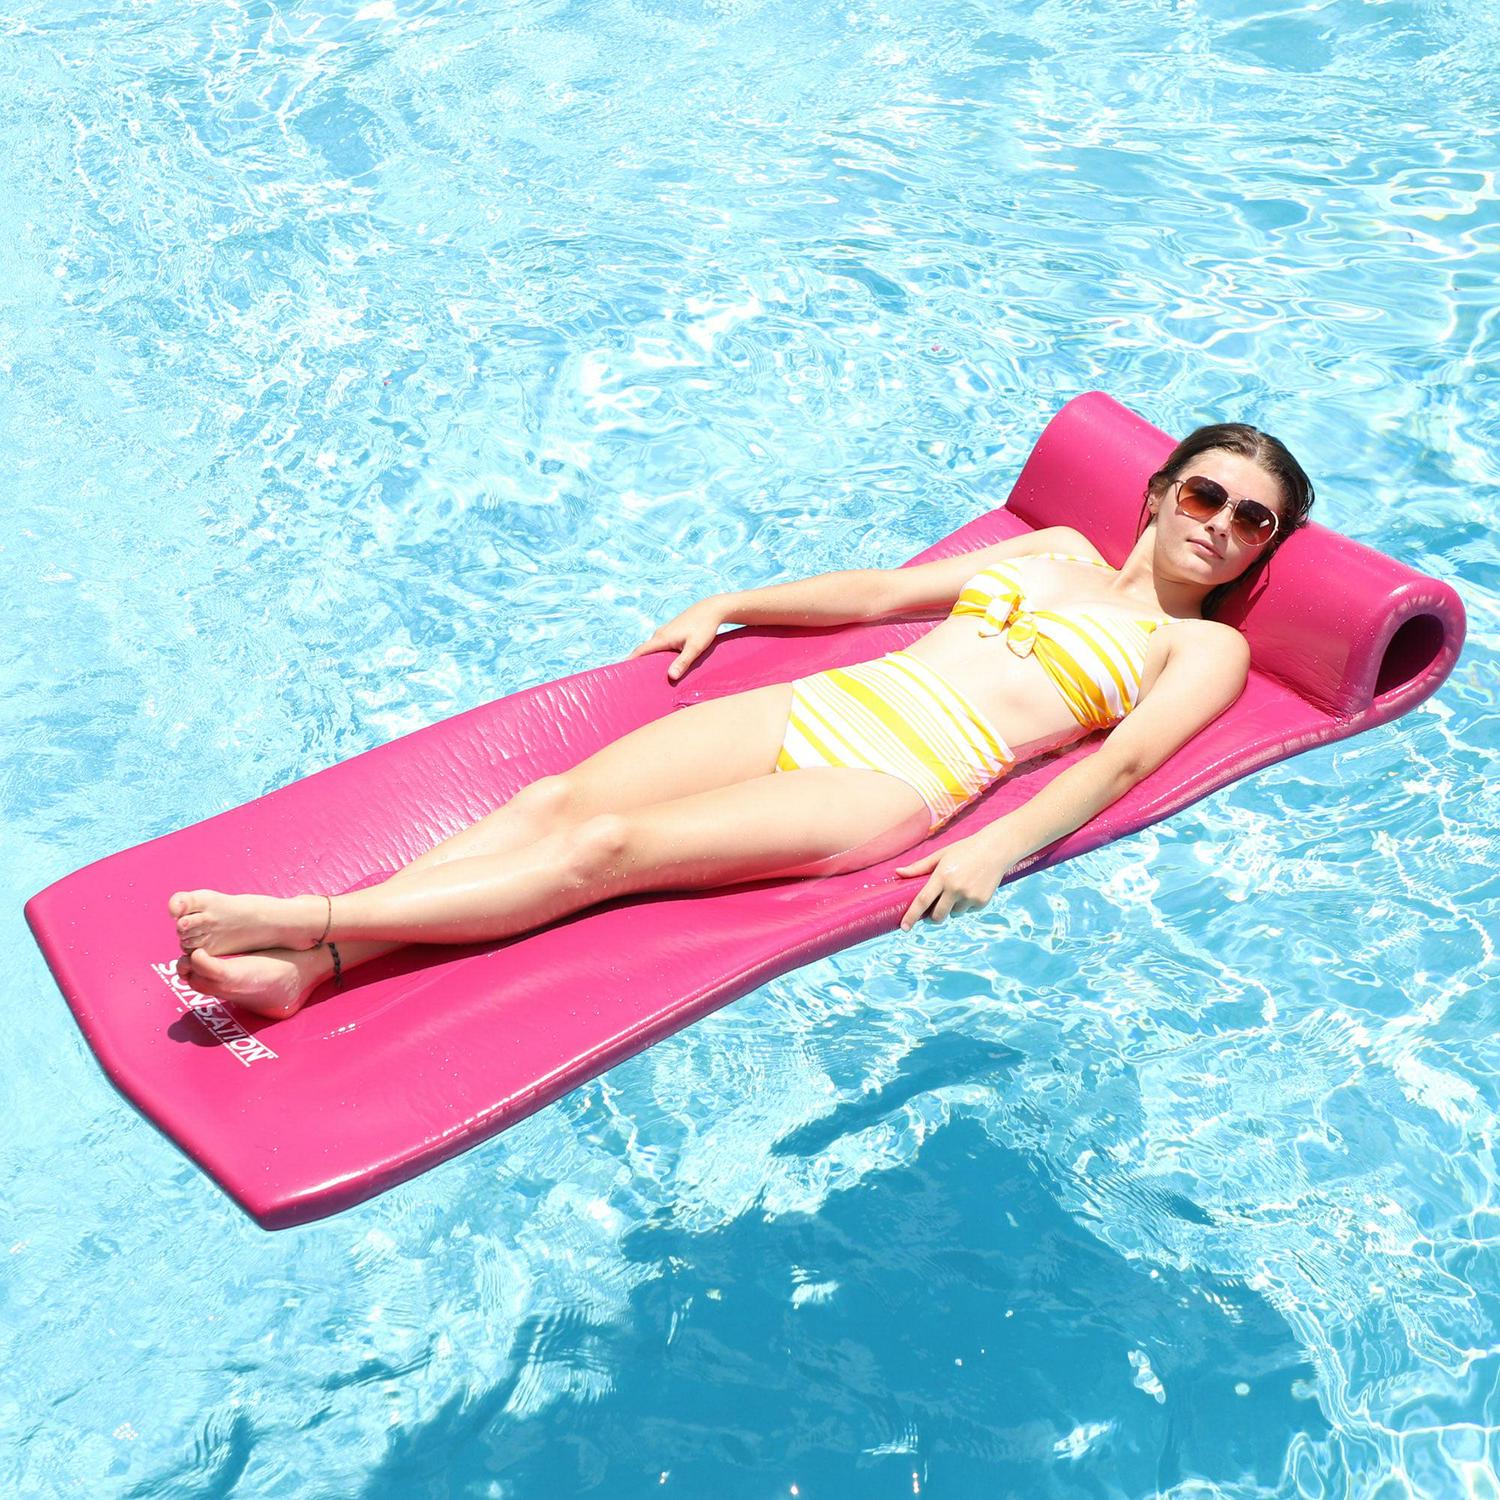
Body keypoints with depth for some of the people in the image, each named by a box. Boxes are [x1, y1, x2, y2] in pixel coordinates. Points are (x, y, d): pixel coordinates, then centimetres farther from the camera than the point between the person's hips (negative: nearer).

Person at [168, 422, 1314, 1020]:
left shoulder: (1205, 648, 12)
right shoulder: (1060, 550, 28)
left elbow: (1126, 759, -7)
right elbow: (884, 588, 29)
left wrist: (1000, 848, -25)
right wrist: (728, 606, 21)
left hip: (899, 782, -5)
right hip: (809, 709, 6)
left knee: (605, 849, -24)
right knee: (554, 800, -17)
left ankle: (308, 924, -30)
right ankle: (300, 963, -26)